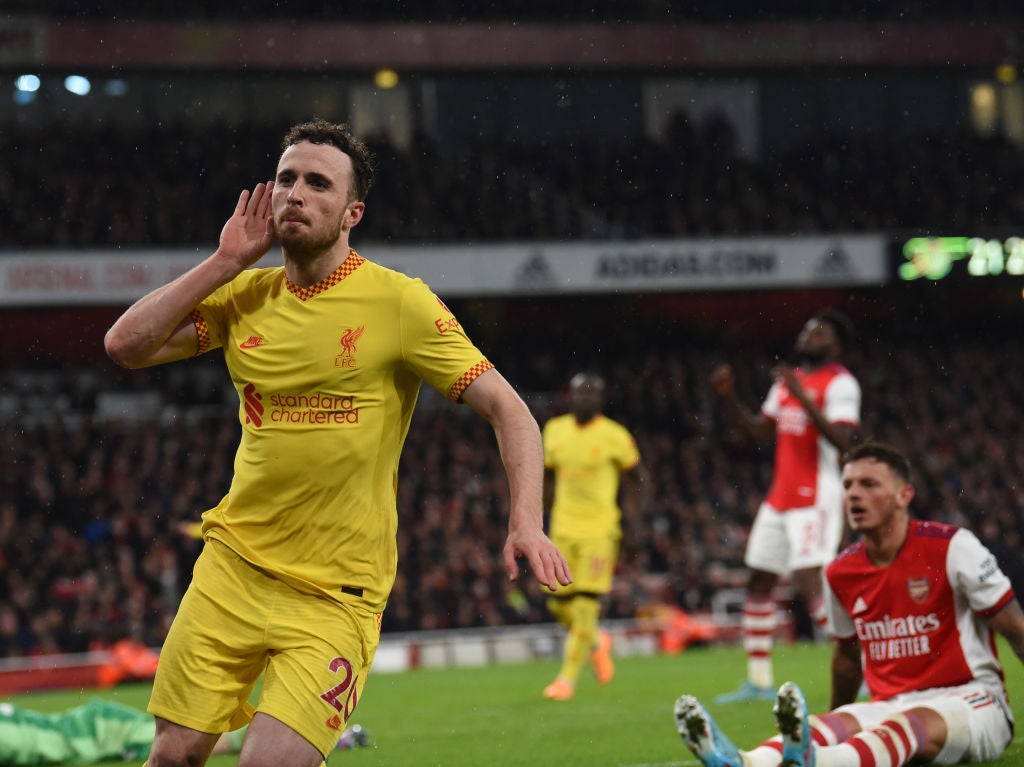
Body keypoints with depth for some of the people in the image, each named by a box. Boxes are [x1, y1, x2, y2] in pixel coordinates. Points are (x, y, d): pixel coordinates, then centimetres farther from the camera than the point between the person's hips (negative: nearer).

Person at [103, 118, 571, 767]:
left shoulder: (400, 303, -8)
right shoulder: (246, 295, 5)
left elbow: (509, 410, -8)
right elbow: (126, 345, -3)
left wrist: (527, 524, -23)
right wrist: (226, 262, -6)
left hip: (336, 594, -4)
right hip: (234, 564, 4)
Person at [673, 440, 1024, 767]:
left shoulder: (951, 547, -8)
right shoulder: (840, 574, 7)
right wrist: (834, 718, 33)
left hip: (970, 700, -4)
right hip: (891, 706, 4)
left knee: (915, 722, -39)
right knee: (826, 725, -28)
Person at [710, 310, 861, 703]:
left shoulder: (840, 383, -10)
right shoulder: (787, 380, 17)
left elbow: (843, 439, -23)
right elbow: (758, 430, 23)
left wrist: (802, 398, -29)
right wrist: (727, 396, 9)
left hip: (815, 500, -9)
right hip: (779, 498, 9)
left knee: (807, 586, -18)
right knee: (758, 583, 11)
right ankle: (758, 681, 18)